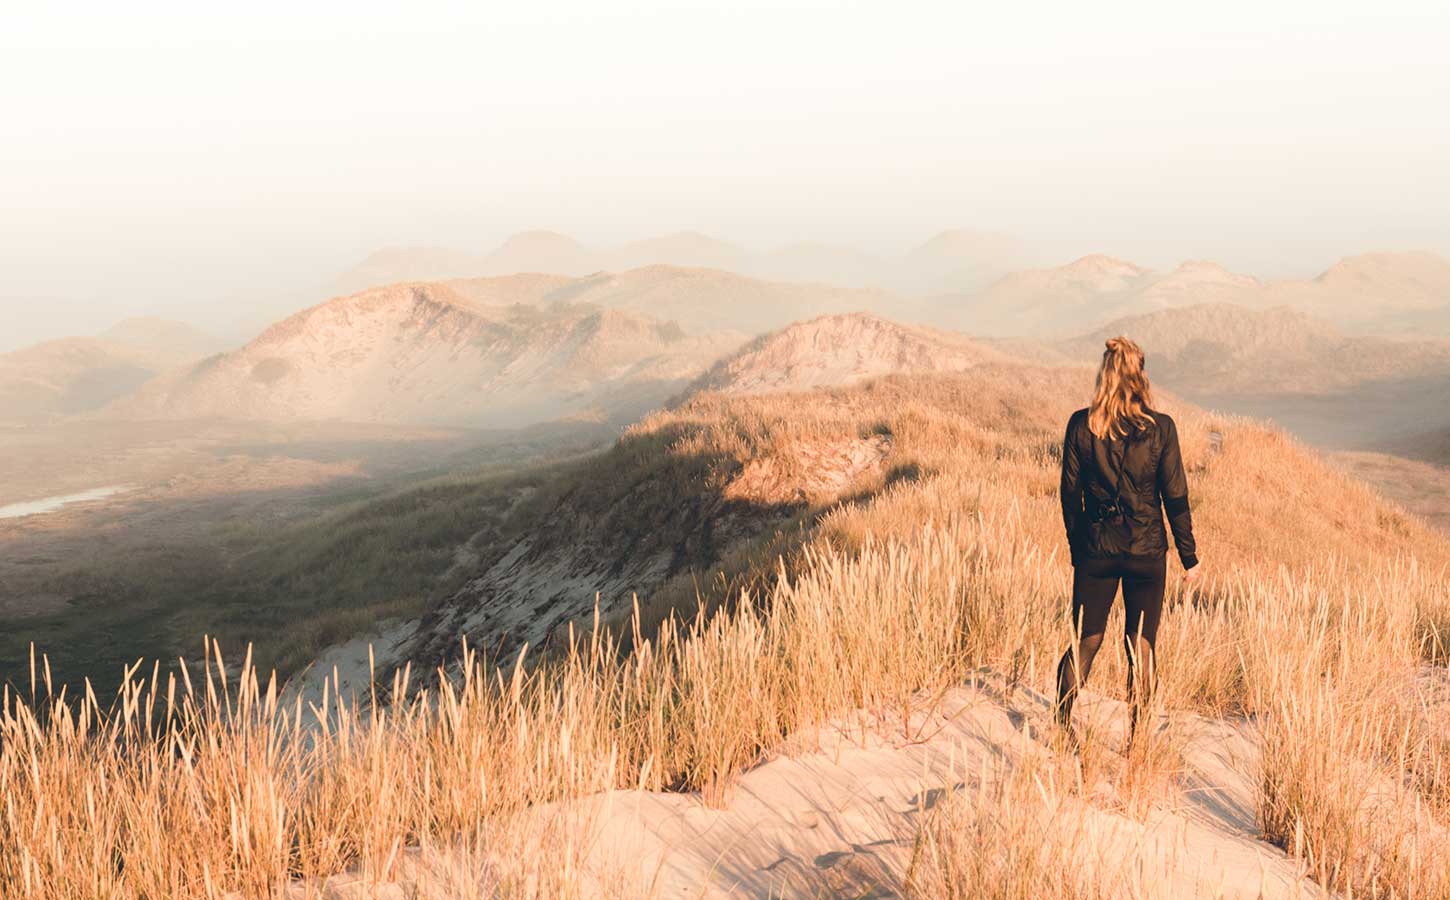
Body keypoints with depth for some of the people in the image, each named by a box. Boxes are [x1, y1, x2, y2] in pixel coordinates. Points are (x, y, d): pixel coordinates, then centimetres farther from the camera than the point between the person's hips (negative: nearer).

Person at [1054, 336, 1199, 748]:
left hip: (1096, 548, 1)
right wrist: (1189, 557, 3)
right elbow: (1175, 497, -5)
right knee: (1142, 647, 8)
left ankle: (1061, 724, 8)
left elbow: (1070, 492, 1)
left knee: (1086, 640, 13)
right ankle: (1135, 740, 10)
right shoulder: (1160, 428, -8)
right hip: (1147, 551, -1)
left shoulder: (1081, 425, -5)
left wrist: (1077, 546, 12)